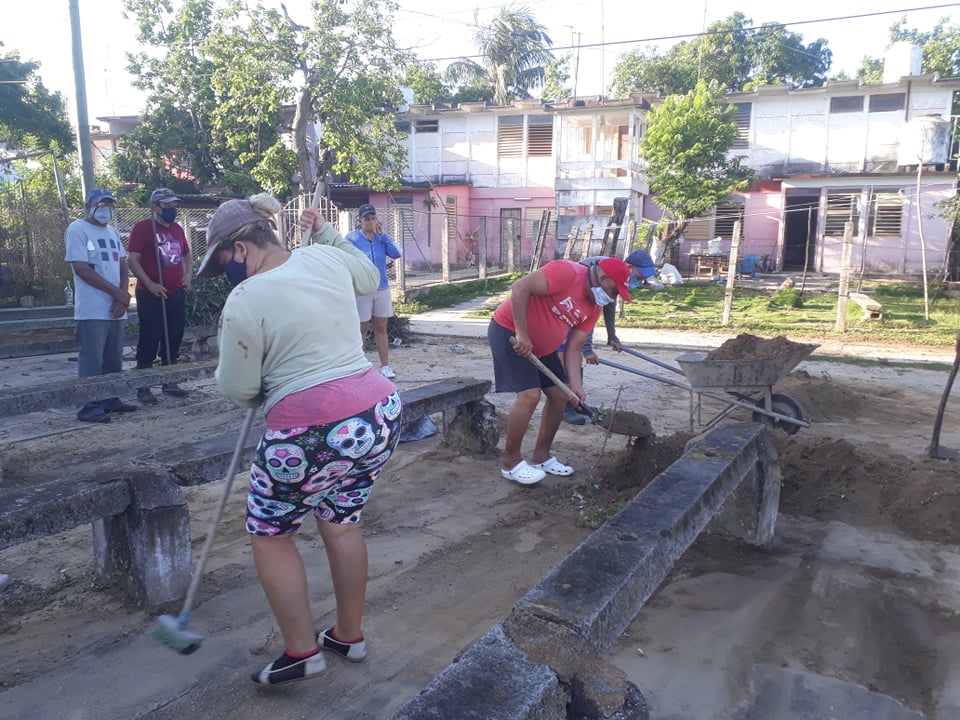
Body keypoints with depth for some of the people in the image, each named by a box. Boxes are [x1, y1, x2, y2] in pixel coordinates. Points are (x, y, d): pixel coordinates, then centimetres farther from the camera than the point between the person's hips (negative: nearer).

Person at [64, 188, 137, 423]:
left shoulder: (113, 233, 17)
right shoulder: (77, 229, -4)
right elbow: (81, 268, -12)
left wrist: (122, 299, -3)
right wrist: (116, 292, -13)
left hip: (116, 309, 7)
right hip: (92, 310, -7)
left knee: (114, 360, 10)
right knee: (92, 360, -7)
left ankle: (110, 400, 20)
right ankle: (89, 406, -2)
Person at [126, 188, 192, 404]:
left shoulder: (177, 229, 14)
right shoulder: (141, 227, -6)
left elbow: (187, 255, 25)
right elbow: (132, 259, -11)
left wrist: (188, 274, 8)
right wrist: (149, 284, -17)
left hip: (177, 294, 7)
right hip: (151, 295, -6)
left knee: (174, 339, 11)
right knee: (149, 341, -3)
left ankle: (169, 383, 22)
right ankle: (143, 388, 4)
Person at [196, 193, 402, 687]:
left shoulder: (245, 301, -10)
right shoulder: (325, 258, 6)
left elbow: (238, 391, -2)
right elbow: (370, 278, 28)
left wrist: (261, 392, 20)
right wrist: (324, 232, 31)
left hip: (311, 434, -7)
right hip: (380, 415, 7)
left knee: (269, 533, 15)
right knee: (341, 524, 23)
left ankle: (301, 652, 21)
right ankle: (350, 637, 36)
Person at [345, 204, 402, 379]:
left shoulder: (381, 238, 5)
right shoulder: (352, 238, -7)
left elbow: (397, 253, -7)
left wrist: (382, 235, -10)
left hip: (382, 289, 4)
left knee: (381, 328, 9)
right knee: (362, 329, 4)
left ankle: (385, 366, 15)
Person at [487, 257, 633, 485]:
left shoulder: (593, 308, 3)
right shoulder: (567, 272, -22)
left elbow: (573, 348, 2)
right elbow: (520, 288, -28)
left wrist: (575, 386, -10)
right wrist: (522, 334, -28)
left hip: (541, 346, 9)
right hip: (509, 331, -9)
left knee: (560, 395, 7)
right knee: (529, 395, -18)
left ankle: (541, 456, 20)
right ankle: (510, 462, -3)